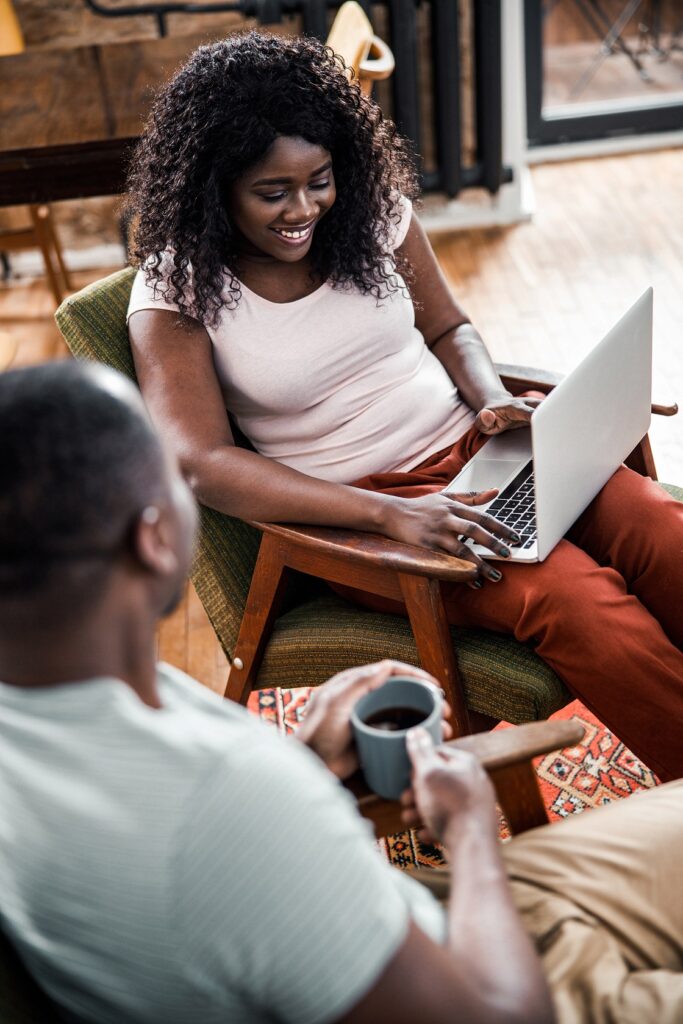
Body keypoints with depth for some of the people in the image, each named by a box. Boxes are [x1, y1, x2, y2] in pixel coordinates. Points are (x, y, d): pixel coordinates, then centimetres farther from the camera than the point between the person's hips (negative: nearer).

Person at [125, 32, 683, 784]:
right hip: (357, 507, -4)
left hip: (470, 444, 4)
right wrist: (392, 515, -27)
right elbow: (199, 463, -18)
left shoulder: (371, 209, 3)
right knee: (580, 604, -28)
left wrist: (494, 400, -8)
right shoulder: (175, 292, -8)